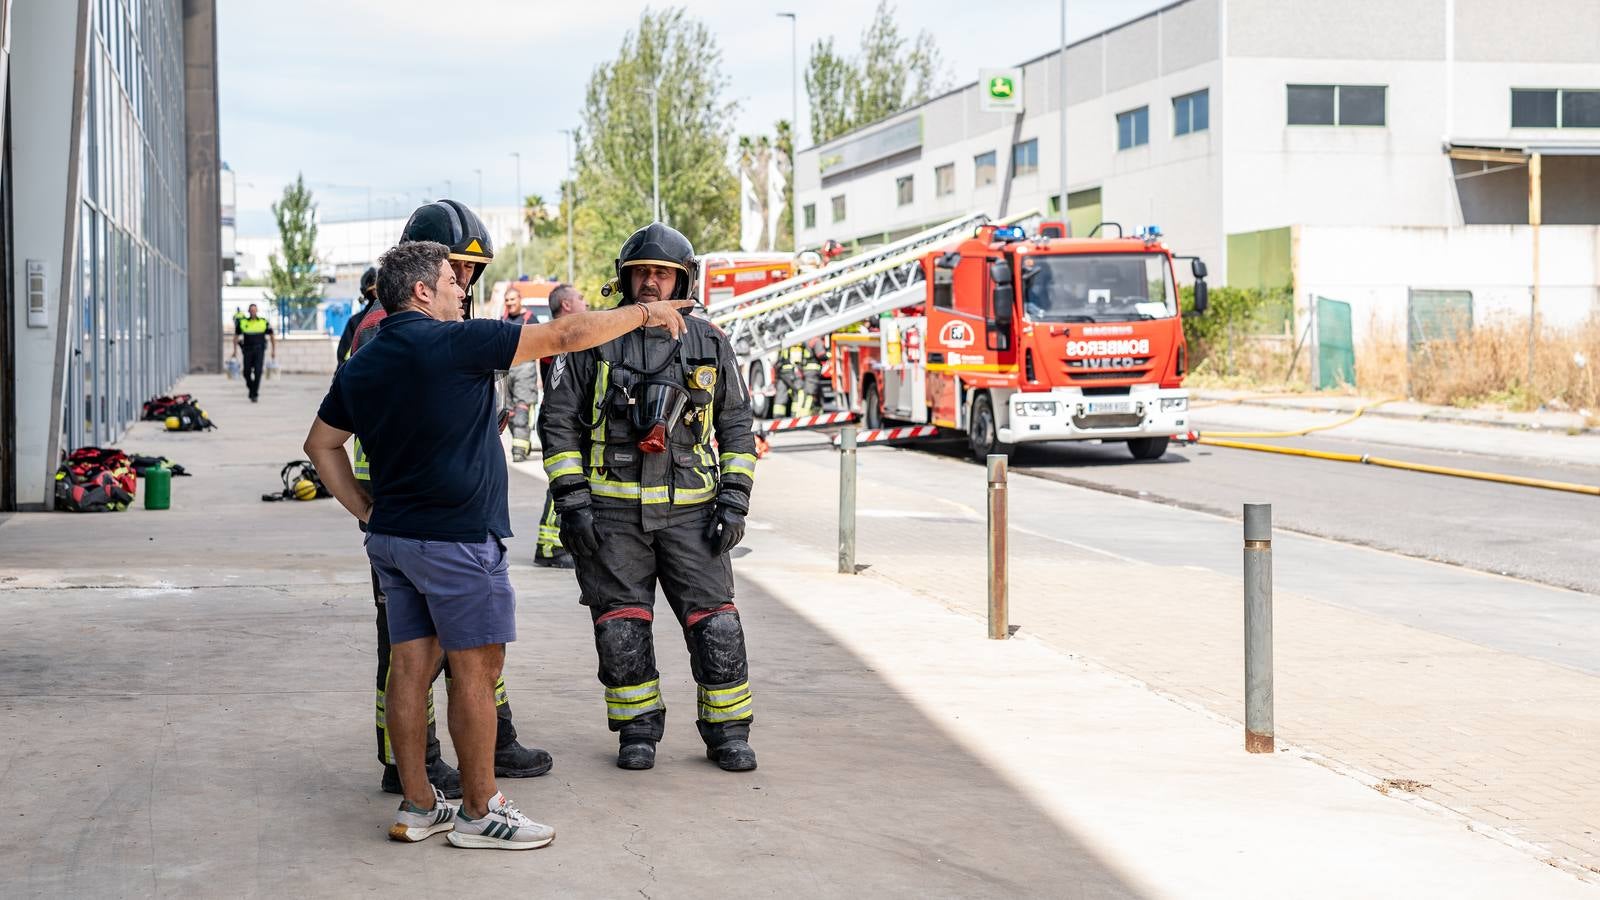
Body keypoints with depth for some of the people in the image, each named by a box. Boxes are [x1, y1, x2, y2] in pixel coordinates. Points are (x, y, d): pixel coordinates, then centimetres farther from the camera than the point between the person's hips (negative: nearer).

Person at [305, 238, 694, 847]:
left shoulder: (361, 364, 10)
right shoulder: (451, 342, -13)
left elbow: (320, 444, 19)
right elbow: (566, 337, -10)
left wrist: (367, 511, 18)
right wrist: (644, 313, 2)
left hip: (391, 538, 8)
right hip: (456, 538, -8)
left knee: (410, 666, 10)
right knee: (476, 670, -1)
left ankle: (417, 806, 15)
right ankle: (479, 812, 4)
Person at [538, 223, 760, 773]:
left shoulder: (710, 345, 5)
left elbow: (737, 427, 10)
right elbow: (557, 423, 2)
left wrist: (734, 502, 1)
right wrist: (572, 504, -6)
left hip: (688, 510, 1)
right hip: (613, 512, -1)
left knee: (714, 623, -2)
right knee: (622, 630, 2)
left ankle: (727, 733, 11)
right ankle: (638, 732, 18)